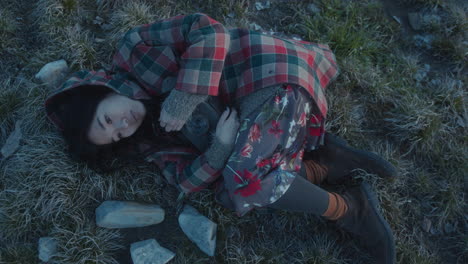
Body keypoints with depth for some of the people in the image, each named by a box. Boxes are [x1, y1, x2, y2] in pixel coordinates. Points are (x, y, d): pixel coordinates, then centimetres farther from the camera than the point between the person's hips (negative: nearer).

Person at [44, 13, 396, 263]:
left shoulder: (133, 50, -7)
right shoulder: (151, 135, 7)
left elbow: (208, 31, -15)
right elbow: (186, 177, -5)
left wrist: (186, 97, -22)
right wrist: (221, 146, -23)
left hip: (273, 70, -7)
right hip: (247, 103, 7)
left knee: (244, 181, -26)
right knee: (232, 194, -9)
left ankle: (350, 210, -7)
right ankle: (329, 164, -1)